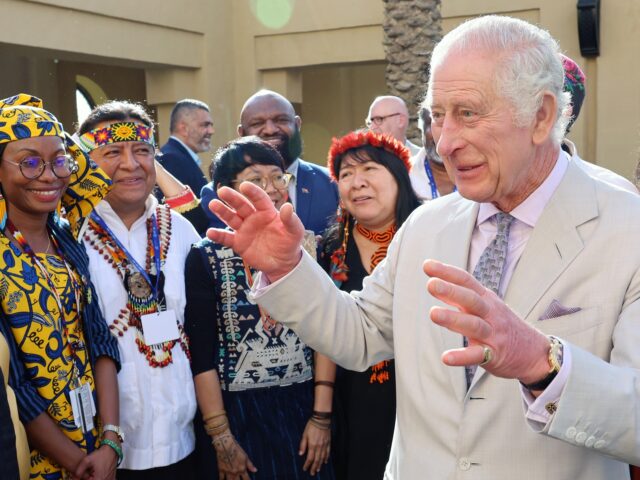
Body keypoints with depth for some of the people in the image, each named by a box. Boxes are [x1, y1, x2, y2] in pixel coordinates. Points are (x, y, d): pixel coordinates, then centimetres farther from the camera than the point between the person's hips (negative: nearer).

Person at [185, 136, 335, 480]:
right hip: (237, 414, -2)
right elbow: (203, 354, -8)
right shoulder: (206, 257, -7)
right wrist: (222, 439, -9)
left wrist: (322, 416, -4)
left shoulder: (306, 246, 0)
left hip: (303, 409, 2)